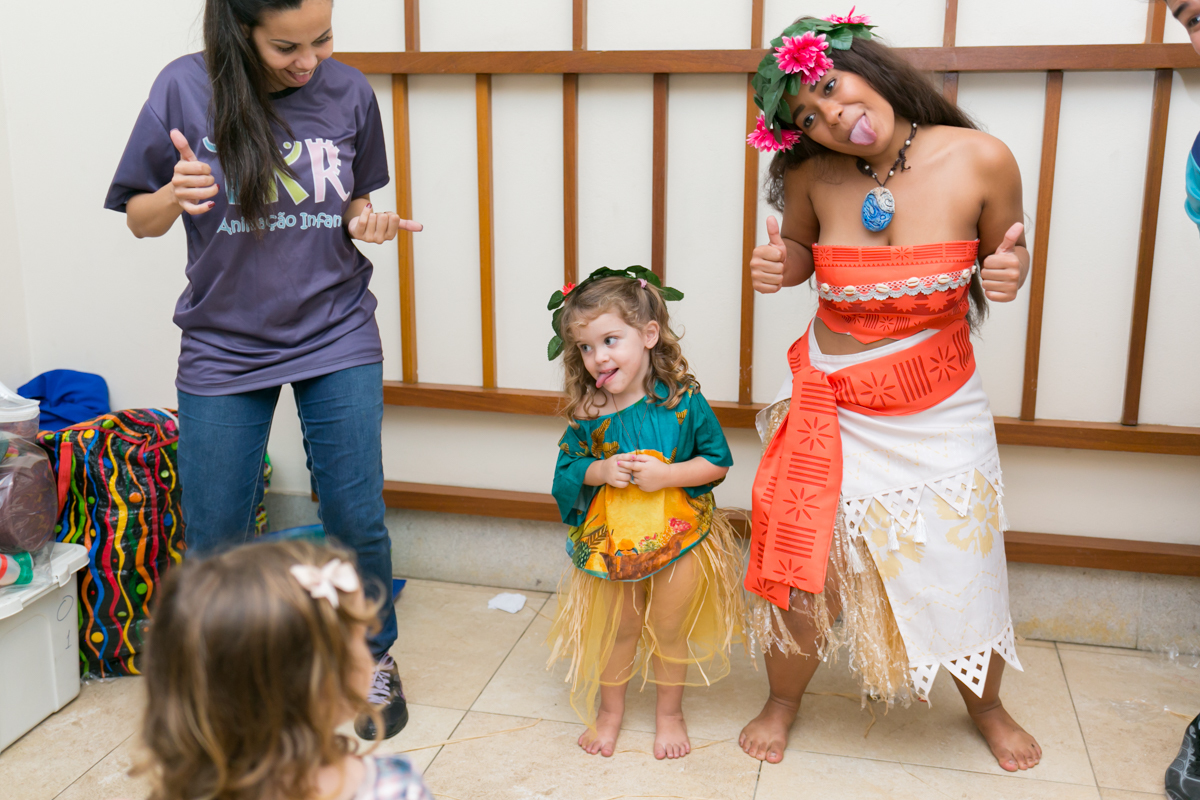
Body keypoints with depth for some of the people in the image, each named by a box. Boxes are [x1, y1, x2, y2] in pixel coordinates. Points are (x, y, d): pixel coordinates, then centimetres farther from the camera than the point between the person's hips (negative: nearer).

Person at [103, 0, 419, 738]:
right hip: (224, 345, 0)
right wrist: (175, 196, -24)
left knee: (358, 520, 3)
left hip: (338, 339, 1)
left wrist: (367, 223, -12)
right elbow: (140, 220, -2)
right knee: (215, 539, 7)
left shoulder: (349, 92, -4)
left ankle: (375, 657, 30)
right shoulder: (187, 88, -10)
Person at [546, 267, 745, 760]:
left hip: (679, 536, -1)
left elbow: (718, 461, -9)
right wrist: (600, 471, -19)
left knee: (670, 630, 15)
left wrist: (666, 474, -23)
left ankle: (669, 713, 39)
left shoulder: (683, 400, -16)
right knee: (617, 629, 17)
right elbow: (567, 470, 1)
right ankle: (609, 709, 41)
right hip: (612, 539, 2)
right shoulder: (586, 413, -10)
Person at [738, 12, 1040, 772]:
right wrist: (777, 268, -13)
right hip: (834, 408, 0)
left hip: (939, 410, 0)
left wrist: (1009, 271, -21)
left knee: (964, 566, 14)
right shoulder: (812, 175, -11)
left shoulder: (981, 160, -15)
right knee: (802, 562, 7)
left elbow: (1006, 250, 3)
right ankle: (784, 701, 37)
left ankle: (986, 704, 45)